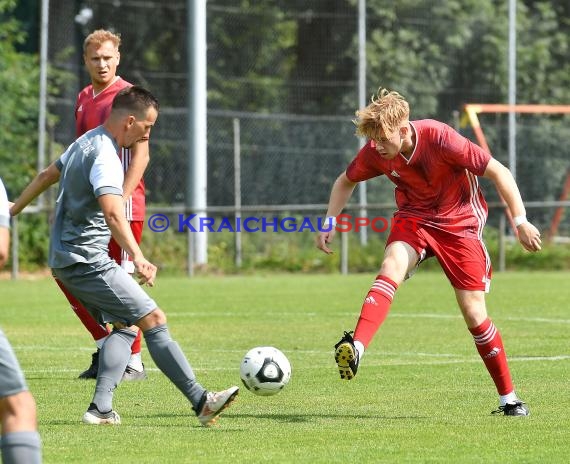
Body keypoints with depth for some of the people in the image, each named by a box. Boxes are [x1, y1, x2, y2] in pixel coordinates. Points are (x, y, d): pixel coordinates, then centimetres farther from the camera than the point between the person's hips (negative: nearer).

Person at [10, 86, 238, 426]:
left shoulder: (86, 142, 12)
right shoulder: (105, 156, -20)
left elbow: (47, 175, 28)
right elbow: (112, 213, -36)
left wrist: (13, 211, 42)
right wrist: (138, 258, -49)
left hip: (66, 260, 10)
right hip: (87, 261, -10)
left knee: (126, 326, 8)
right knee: (154, 319, -12)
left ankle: (101, 408, -3)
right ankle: (201, 402, -14)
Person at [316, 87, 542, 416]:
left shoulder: (440, 139, -27)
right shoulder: (375, 153, -13)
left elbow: (498, 172, -21)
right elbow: (345, 182, 9)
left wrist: (521, 221, -26)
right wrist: (330, 223, -4)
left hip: (460, 222, -3)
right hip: (414, 218, 3)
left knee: (474, 313, -4)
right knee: (392, 266, -31)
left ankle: (508, 398, 12)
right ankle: (355, 348, -48)